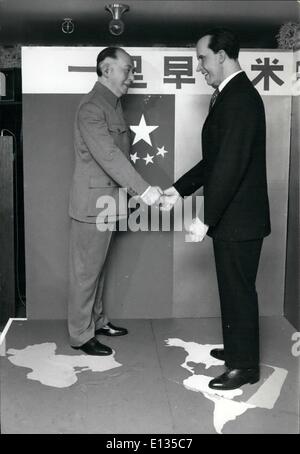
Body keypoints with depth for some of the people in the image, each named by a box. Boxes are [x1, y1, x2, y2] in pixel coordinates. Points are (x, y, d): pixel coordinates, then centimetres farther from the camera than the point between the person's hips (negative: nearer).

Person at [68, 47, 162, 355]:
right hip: (92, 201, -9)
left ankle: (96, 321, 31)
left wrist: (140, 189, 7)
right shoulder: (91, 107, -18)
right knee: (85, 270, 1)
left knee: (98, 266, 18)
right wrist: (143, 190, -28)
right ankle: (80, 335, 12)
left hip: (107, 200, 9)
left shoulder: (113, 104, 13)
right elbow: (108, 156, -26)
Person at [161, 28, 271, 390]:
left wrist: (206, 220, -22)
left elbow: (231, 166, -24)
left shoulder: (240, 99, -19)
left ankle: (245, 365, 17)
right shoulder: (230, 96, 13)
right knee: (233, 288, 19)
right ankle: (236, 348, 35)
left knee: (239, 291, 2)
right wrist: (179, 189, 12)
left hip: (239, 219, -9)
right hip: (230, 217, 9)